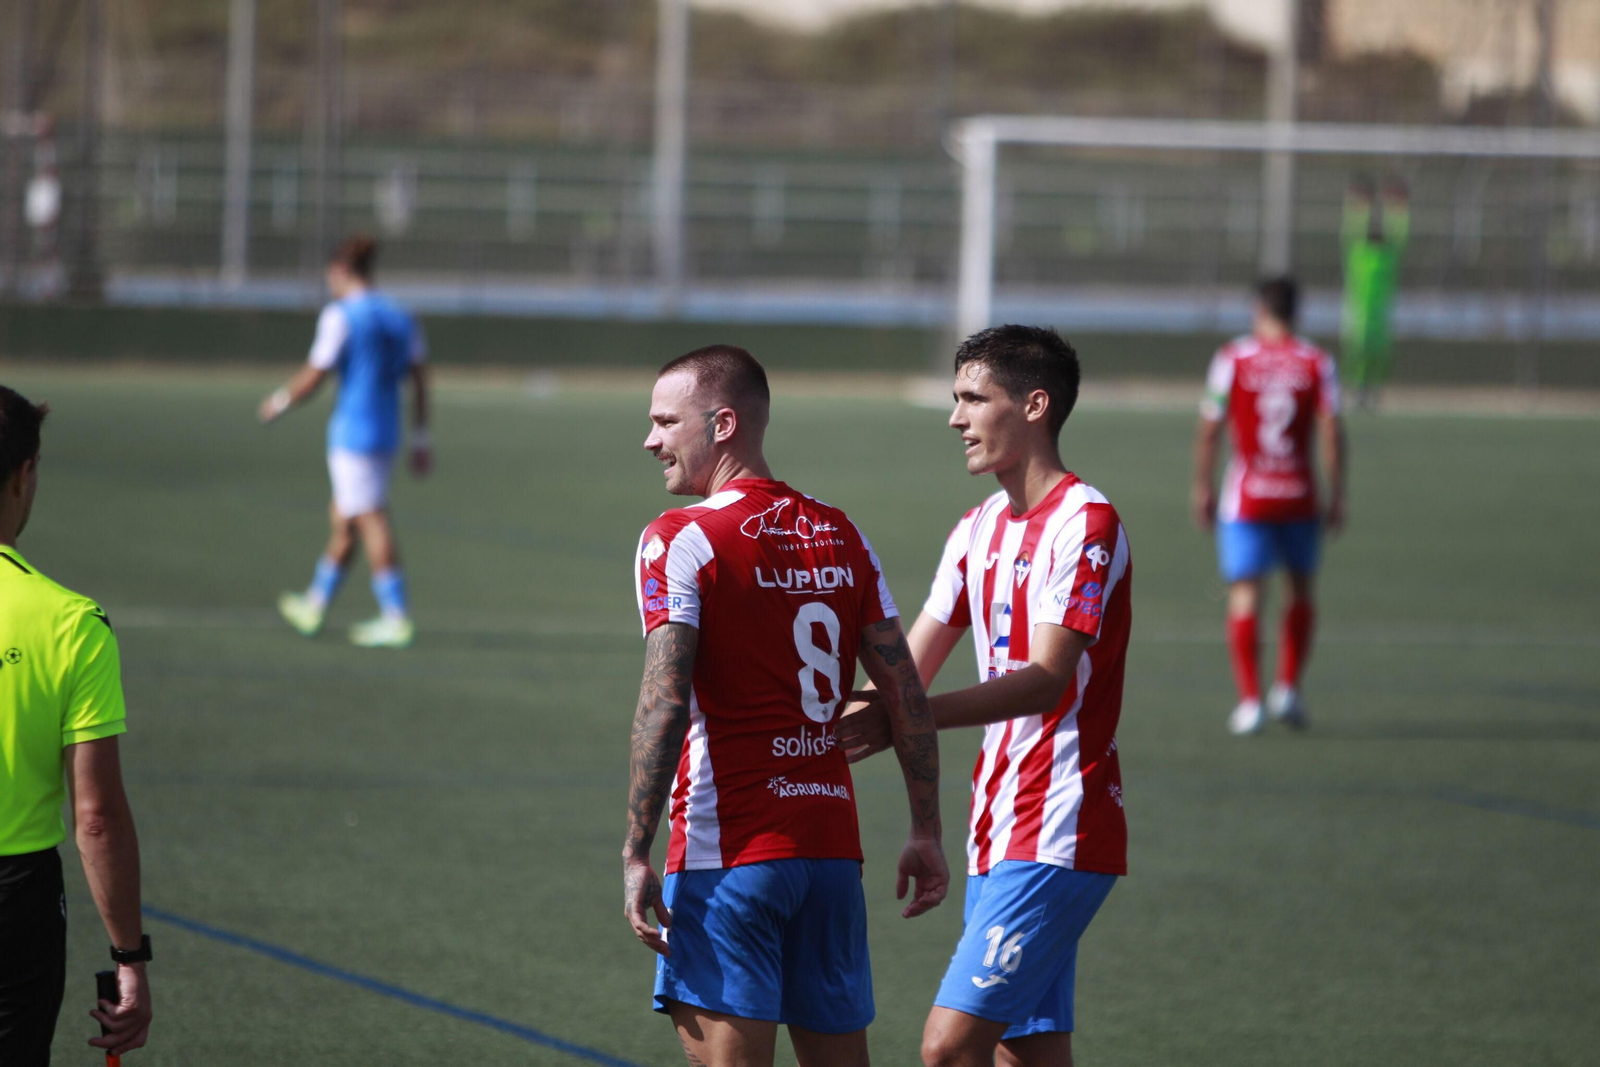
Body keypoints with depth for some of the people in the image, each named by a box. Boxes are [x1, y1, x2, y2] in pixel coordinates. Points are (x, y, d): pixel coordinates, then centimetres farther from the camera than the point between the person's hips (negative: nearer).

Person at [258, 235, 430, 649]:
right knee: (341, 520, 19)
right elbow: (420, 381, 9)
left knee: (371, 522, -8)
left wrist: (279, 402, 8)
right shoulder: (400, 318, 10)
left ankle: (396, 618, -12)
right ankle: (315, 606, 30)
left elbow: (313, 377, -10)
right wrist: (421, 440, 14)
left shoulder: (340, 316, -11)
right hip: (387, 431, 8)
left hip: (351, 431, -8)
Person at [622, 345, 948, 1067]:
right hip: (831, 845, 6)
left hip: (728, 852, -6)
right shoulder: (841, 535, 11)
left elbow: (665, 704, -15)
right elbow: (904, 692, 11)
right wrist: (926, 832, 17)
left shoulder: (680, 541, -7)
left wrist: (636, 854, -14)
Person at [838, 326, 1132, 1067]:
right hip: (997, 834, 9)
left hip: (1057, 838, -8)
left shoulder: (1085, 523, -12)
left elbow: (1046, 680, -23)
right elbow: (907, 668, 18)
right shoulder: (979, 530, 15)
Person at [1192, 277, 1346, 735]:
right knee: (1301, 587, 19)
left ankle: (1249, 699, -10)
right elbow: (1331, 431, -5)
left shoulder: (1232, 359, -2)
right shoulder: (1317, 363, 0)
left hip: (1245, 498, -2)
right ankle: (1288, 688, 12)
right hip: (1299, 496, 2)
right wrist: (1337, 495, 0)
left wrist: (1202, 488, 6)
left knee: (1244, 595, -1)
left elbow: (1208, 429, -3)